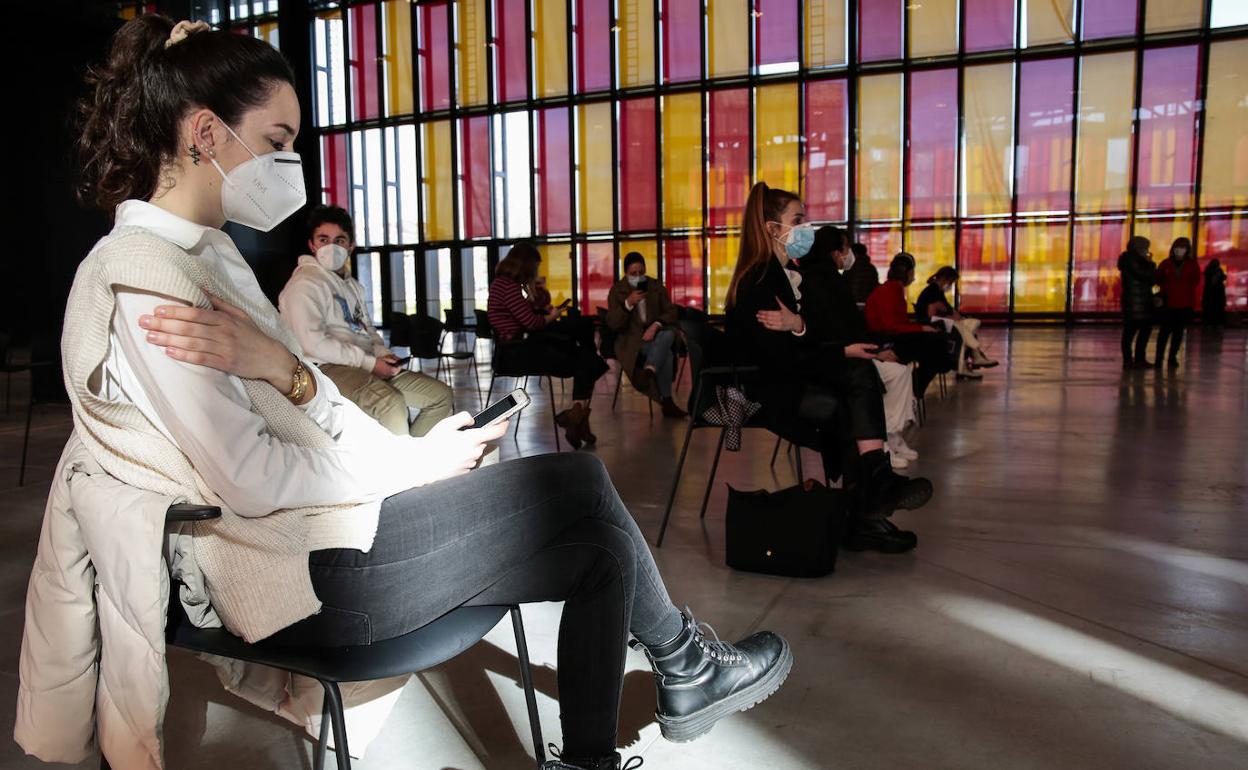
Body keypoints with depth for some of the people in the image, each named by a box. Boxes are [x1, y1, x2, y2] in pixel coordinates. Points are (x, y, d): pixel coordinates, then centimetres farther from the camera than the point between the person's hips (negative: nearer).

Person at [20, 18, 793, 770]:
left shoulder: (206, 253, 12)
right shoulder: (139, 276, -16)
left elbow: (314, 419, 5)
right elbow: (250, 482, -22)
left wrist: (281, 367, -18)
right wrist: (410, 465, -11)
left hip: (322, 519, 9)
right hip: (297, 569, -9)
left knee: (595, 539, 4)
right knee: (581, 490, -6)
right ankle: (683, 665, 21)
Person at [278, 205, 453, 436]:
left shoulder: (353, 285, 24)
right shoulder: (304, 284, -6)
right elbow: (313, 343, -17)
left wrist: (382, 352, 4)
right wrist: (369, 362, -17)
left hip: (367, 364, 9)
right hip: (327, 368, -9)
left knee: (440, 394, 0)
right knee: (391, 404, -37)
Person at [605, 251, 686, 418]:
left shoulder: (656, 286, 10)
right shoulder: (617, 290, 3)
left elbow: (671, 312, 4)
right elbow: (612, 323, -6)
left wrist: (655, 325, -17)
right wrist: (628, 303, -21)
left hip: (657, 332, 3)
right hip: (631, 338, -3)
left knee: (668, 335, -37)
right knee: (666, 353, -34)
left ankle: (647, 373, -54)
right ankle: (667, 402, -34)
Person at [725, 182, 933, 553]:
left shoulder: (792, 274, 13)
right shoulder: (756, 283, -15)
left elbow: (814, 339, 8)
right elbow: (779, 358, -21)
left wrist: (798, 326, -16)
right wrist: (844, 352, -14)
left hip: (790, 375, 8)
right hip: (761, 387, -8)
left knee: (861, 375, -16)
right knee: (852, 409, -18)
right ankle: (865, 515, -8)